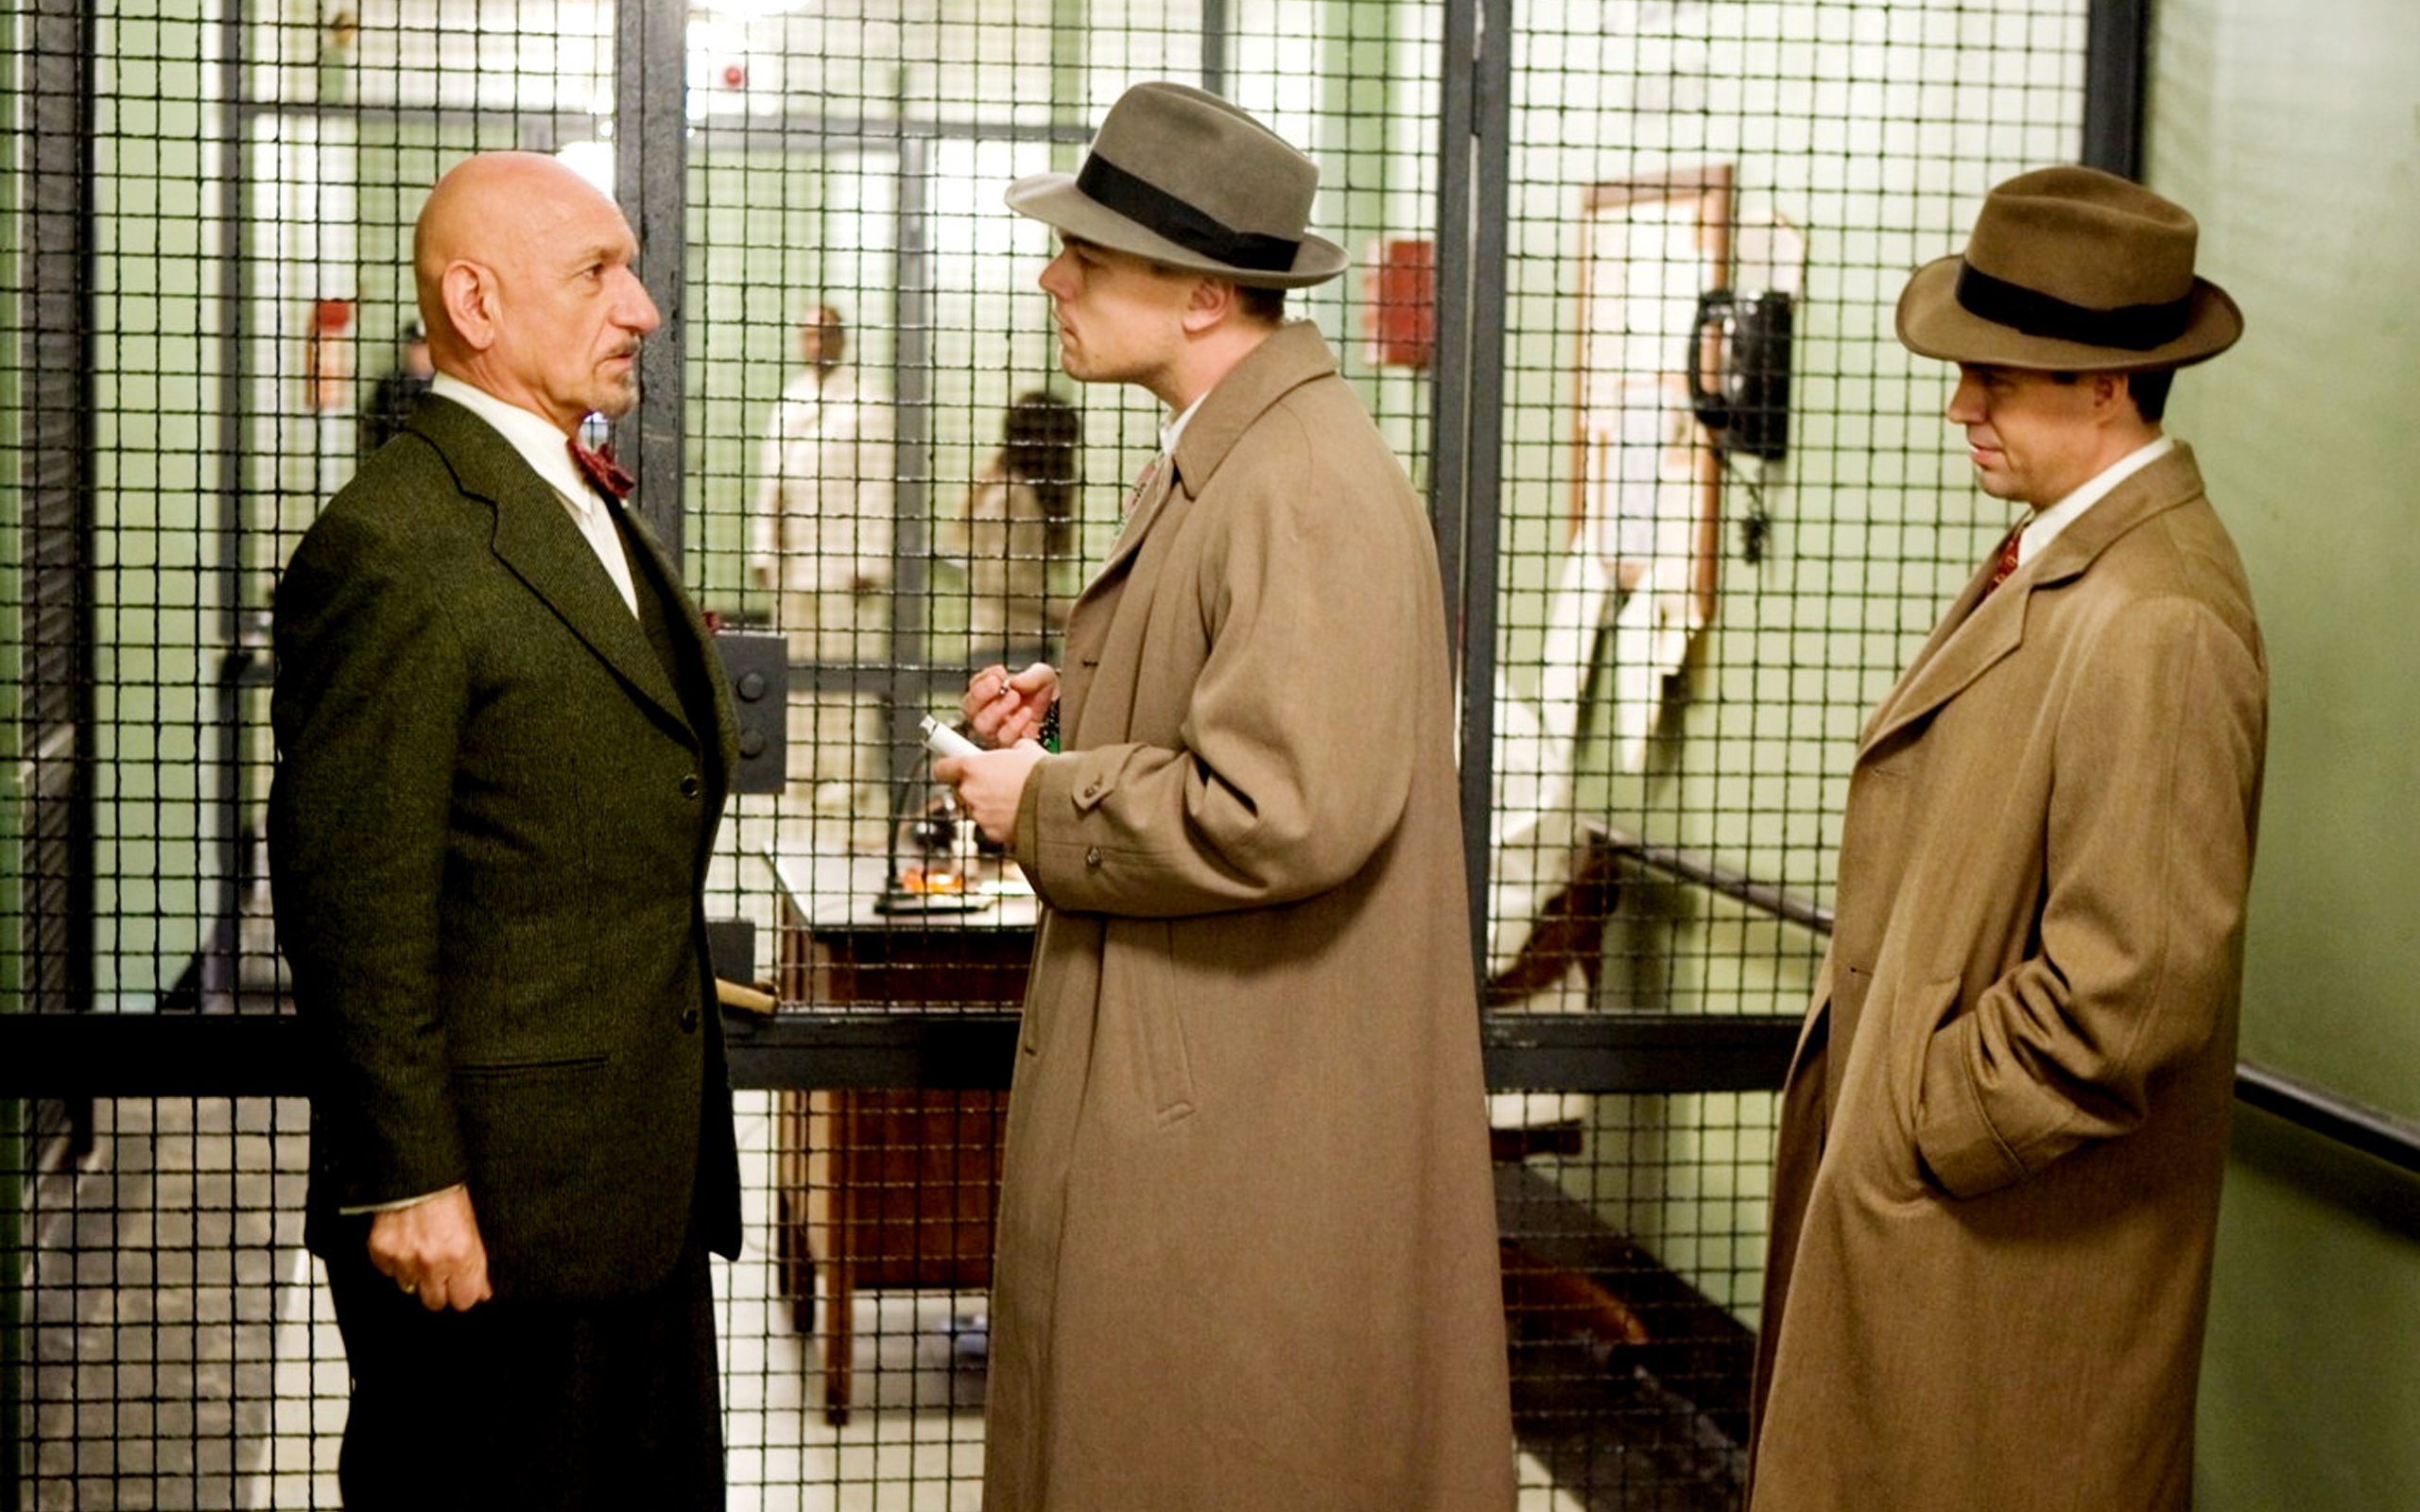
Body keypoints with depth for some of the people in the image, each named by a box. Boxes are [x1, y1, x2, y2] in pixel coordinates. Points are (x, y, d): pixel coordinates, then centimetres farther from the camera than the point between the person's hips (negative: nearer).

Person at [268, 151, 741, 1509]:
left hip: (644, 1183, 9)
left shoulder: (596, 515, 15)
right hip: (496, 1195, -9)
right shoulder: (395, 545, -16)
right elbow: (356, 897, -19)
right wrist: (408, 1185, -20)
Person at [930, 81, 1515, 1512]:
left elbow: (1284, 811, -29)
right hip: (1188, 1107, 10)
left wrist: (1043, 801, -16)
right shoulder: (1224, 458, 12)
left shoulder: (1310, 490, -21)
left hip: (1255, 1144, -10)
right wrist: (1076, 708, 8)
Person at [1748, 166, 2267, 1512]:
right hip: (1936, 1195, 9)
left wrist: (1923, 1128, -17)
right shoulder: (2061, 560, 8)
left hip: (2012, 1236, -9)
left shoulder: (2153, 628, -24)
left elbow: (2134, 985, -27)